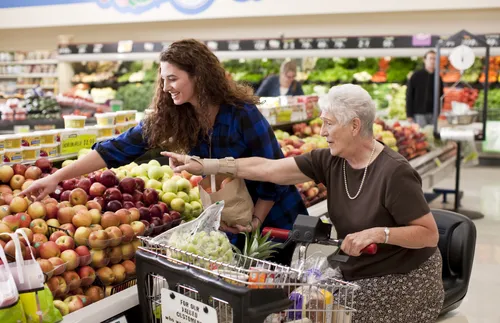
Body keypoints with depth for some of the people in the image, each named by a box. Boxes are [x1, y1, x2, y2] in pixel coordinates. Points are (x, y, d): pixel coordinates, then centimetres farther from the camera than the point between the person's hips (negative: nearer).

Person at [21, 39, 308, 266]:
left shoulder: (242, 113, -26)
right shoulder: (171, 116, -10)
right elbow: (120, 148, -13)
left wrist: (256, 221, -16)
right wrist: (57, 177, -18)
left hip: (276, 220, -4)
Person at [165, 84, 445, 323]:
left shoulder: (394, 172, -24)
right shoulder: (330, 161, -6)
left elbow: (430, 234, -19)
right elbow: (267, 169, -9)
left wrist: (378, 233, -32)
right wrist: (203, 165, -13)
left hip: (401, 281, -6)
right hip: (355, 275, 6)